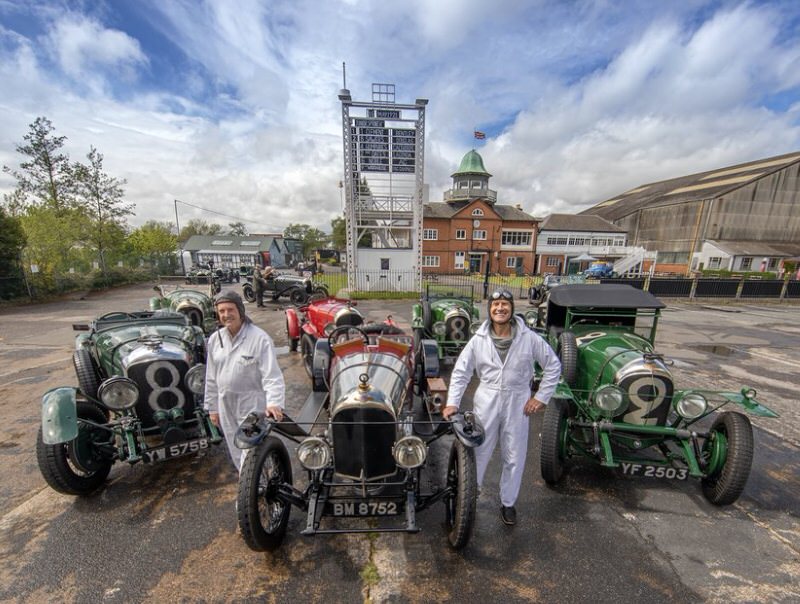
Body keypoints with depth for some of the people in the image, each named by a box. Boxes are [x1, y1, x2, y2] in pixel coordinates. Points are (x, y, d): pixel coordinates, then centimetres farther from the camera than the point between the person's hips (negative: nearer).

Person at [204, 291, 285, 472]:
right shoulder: (215, 339, 2)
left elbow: (272, 374, -22)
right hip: (225, 405, 6)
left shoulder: (259, 337, -17)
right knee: (237, 455, 20)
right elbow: (211, 378, 10)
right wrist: (212, 408, 13)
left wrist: (274, 402, -34)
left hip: (252, 404, -6)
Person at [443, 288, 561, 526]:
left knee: (514, 458, 16)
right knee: (478, 453, 12)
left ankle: (508, 503, 40)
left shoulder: (529, 338, -9)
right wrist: (452, 402, -13)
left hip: (518, 404, 1)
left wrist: (541, 397, -2)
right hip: (486, 403, 0)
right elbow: (460, 372, -5)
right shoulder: (478, 339, -8)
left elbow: (553, 365, 1)